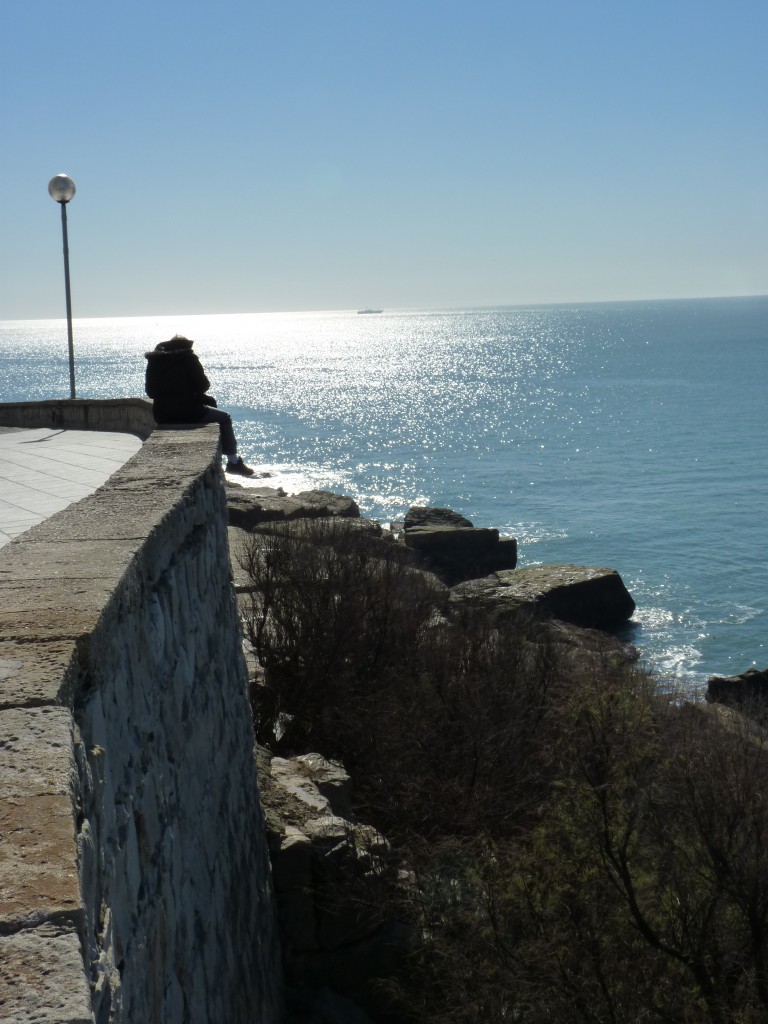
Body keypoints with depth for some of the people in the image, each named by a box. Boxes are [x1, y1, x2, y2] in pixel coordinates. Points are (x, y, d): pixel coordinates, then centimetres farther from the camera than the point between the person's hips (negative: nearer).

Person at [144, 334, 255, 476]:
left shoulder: (154, 361, 10)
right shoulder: (188, 358, -5)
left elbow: (150, 391, 11)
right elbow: (203, 385, -7)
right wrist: (194, 392, 15)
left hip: (161, 416, 6)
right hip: (187, 412, -6)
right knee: (225, 418, 15)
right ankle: (233, 462, 16)